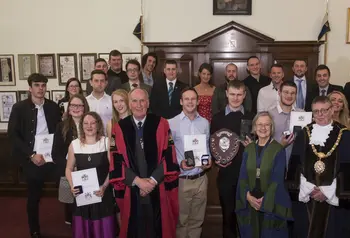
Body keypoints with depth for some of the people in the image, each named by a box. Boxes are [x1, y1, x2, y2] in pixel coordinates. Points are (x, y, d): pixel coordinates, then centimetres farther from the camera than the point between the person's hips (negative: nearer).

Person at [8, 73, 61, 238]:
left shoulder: (53, 107, 4)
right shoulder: (19, 108, -3)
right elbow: (12, 135, -7)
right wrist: (31, 155, -14)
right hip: (32, 160, -1)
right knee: (34, 196, 10)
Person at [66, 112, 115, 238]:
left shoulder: (106, 142, -4)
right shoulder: (74, 144, 2)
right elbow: (69, 168, 10)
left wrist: (104, 186, -16)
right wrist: (72, 186, -6)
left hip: (102, 192, -2)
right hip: (81, 193, 2)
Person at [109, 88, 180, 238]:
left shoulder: (161, 124, -2)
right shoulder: (119, 128, 0)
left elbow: (168, 156, -6)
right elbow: (117, 161, -4)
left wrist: (153, 180, -12)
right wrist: (138, 181, -12)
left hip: (158, 189, 0)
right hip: (131, 190, 1)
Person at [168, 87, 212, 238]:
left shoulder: (204, 123, 6)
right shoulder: (172, 123, -7)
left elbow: (207, 147, 13)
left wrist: (208, 160, -6)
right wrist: (179, 163, -21)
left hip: (201, 178, 4)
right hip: (181, 179, -3)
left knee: (197, 219, 17)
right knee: (181, 219, 12)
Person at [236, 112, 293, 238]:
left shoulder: (278, 149, -6)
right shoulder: (249, 148, 5)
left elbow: (277, 179, -12)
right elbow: (242, 176, 3)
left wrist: (264, 201, -17)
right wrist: (248, 196, -12)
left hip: (271, 203, -3)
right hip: (249, 202, 3)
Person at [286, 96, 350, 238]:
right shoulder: (304, 134, 4)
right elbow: (294, 164, 2)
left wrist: (327, 192, -11)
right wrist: (309, 189, -6)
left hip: (333, 198, -2)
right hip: (305, 196, 2)